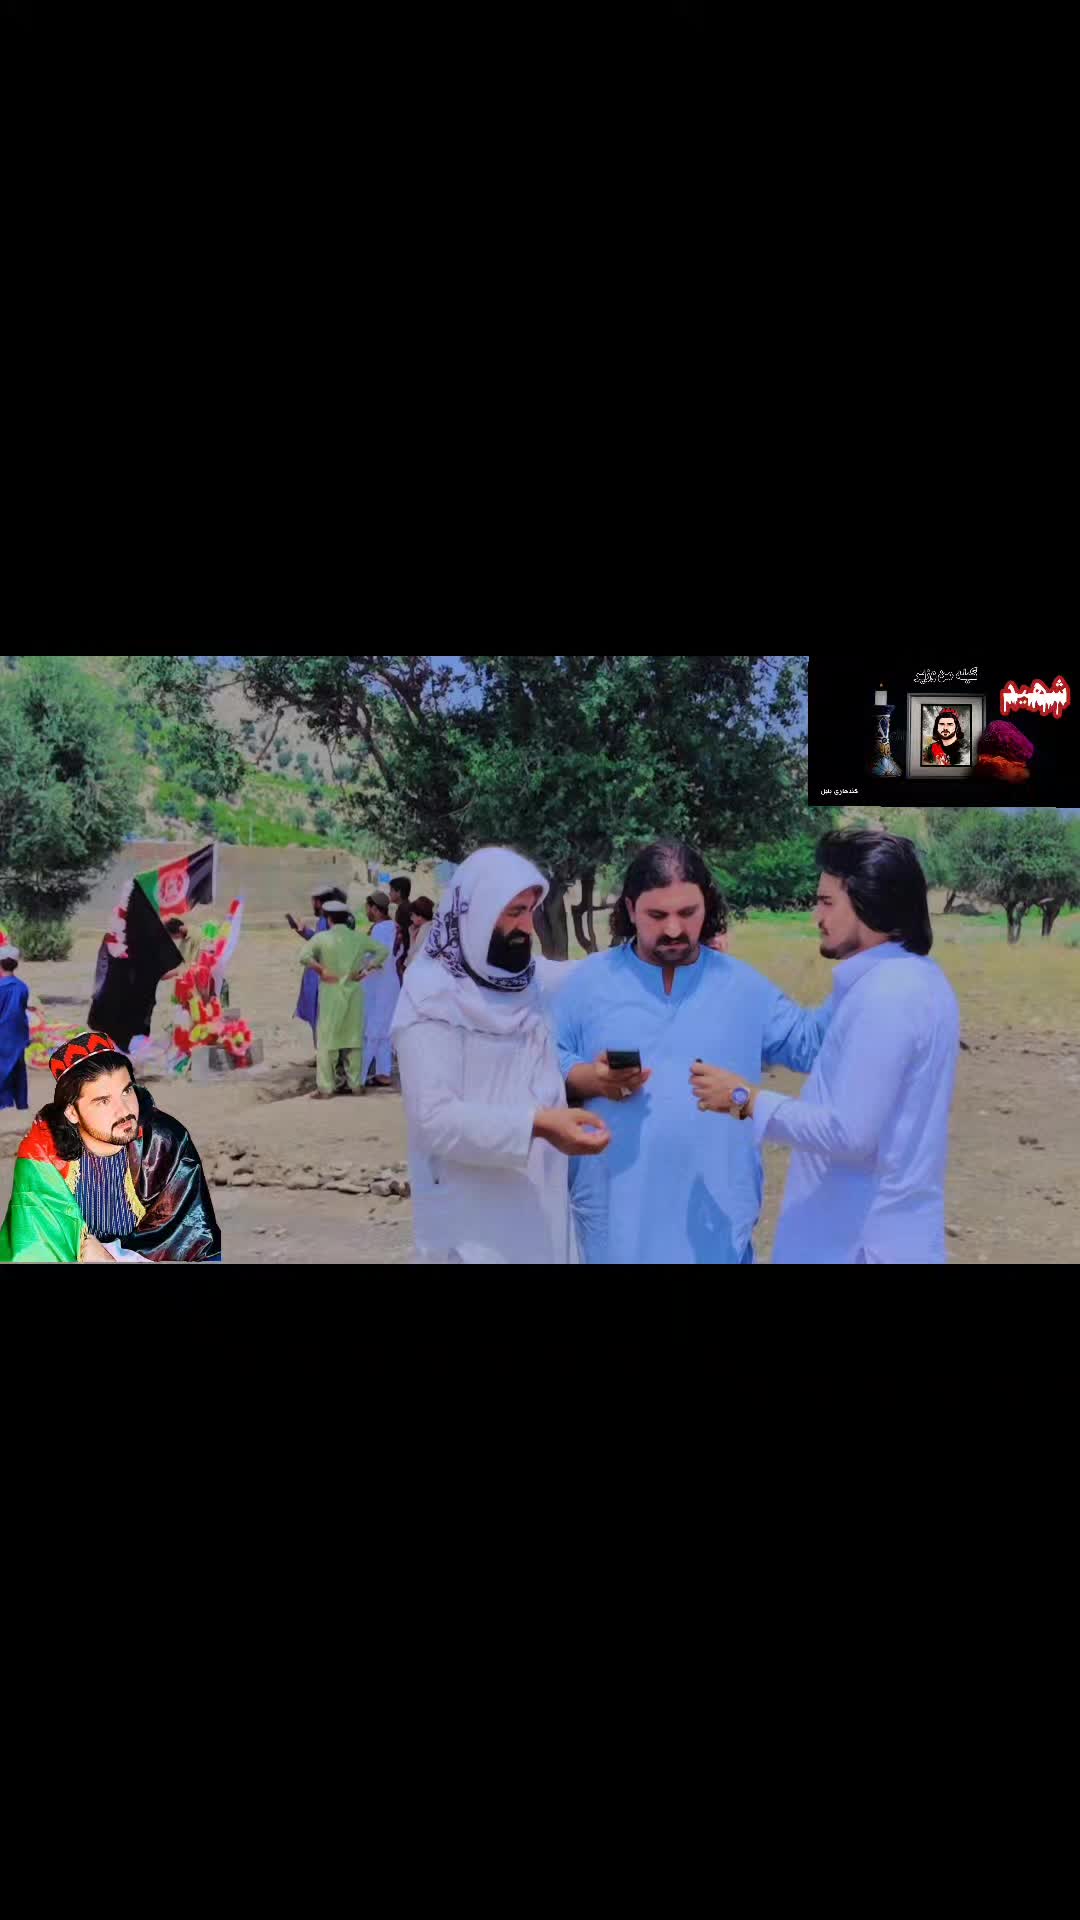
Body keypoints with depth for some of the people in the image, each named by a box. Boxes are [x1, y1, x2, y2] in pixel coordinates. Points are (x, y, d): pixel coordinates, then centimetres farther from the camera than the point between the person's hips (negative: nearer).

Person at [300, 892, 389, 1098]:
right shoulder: (358, 937, 3)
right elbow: (383, 950, 6)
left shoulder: (321, 938, -7)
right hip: (354, 993, 3)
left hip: (331, 992, -3)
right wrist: (365, 969, 4)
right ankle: (355, 1083, 17)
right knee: (354, 1038, 12)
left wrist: (321, 969, -8)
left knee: (326, 1040, 2)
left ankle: (325, 1087, 0)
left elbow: (304, 957, -19)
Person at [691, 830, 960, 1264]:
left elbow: (850, 1133, -25)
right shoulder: (916, 978, 10)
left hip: (863, 1241, -9)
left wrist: (746, 1099, -16)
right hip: (890, 1231, 9)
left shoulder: (885, 994, -22)